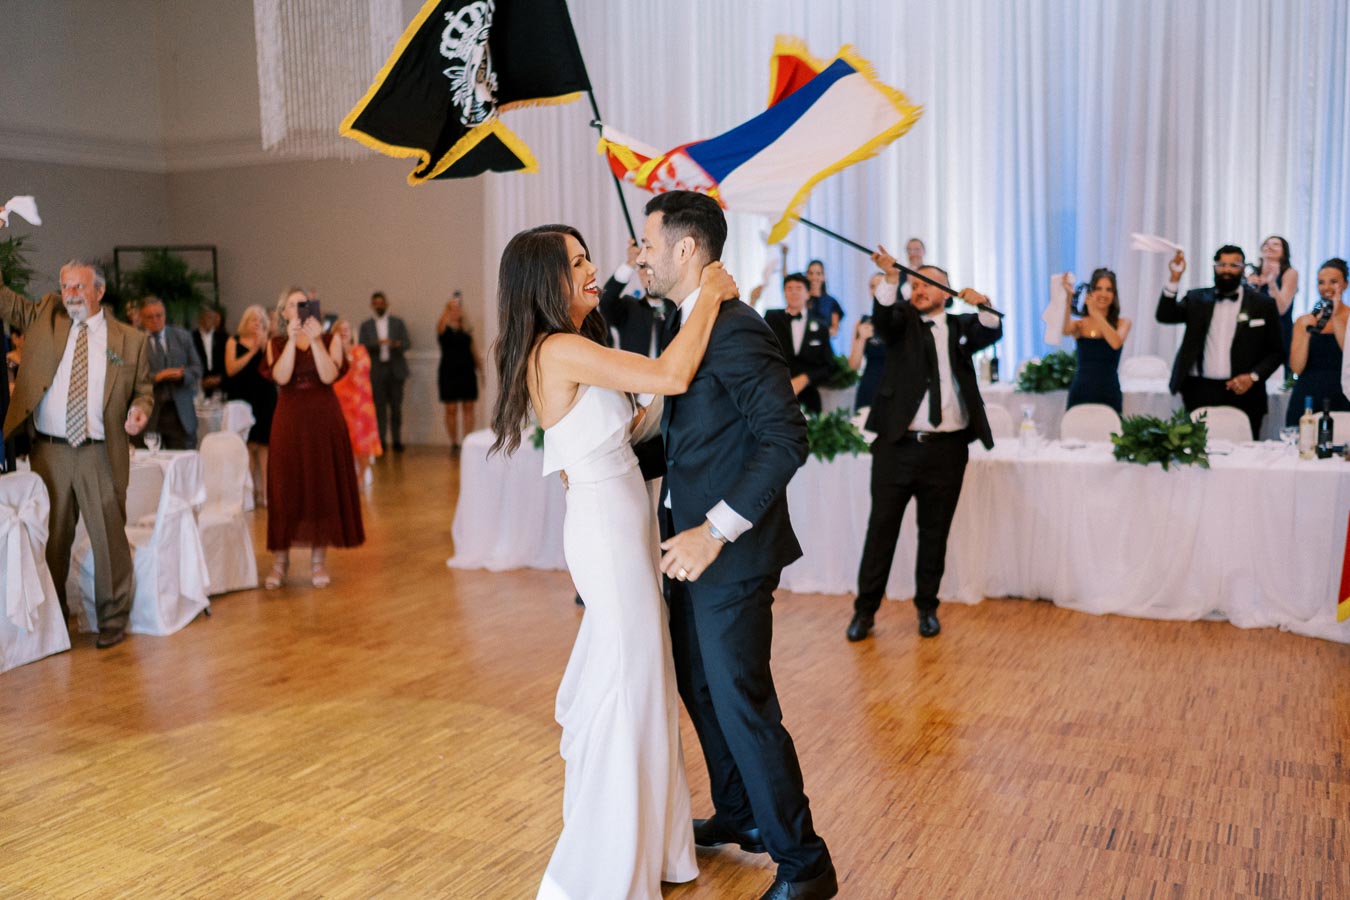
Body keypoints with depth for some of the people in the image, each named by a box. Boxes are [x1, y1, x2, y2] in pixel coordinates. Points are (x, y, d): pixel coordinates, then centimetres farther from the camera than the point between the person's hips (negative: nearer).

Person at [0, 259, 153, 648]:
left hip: (100, 455, -2)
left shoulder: (130, 340, 4)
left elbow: (143, 390, 11)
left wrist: (139, 410, -11)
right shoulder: (44, 316, 10)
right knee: (51, 538, 11)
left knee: (109, 537, 2)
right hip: (49, 452, 2)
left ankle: (113, 619, 16)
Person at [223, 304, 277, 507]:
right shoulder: (234, 342, 7)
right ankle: (253, 490, 2)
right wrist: (251, 352, -10)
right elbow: (231, 369, -6)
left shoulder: (268, 342, 7)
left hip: (264, 397, 0)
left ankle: (265, 491, -3)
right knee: (248, 445, -2)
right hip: (242, 397, 0)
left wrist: (264, 345, -14)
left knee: (264, 444, -4)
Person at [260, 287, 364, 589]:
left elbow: (329, 375, -13)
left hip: (324, 420, 0)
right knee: (286, 487, -1)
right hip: (289, 420, 0)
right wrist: (292, 340, -17)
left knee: (323, 486, 2)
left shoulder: (330, 339, 4)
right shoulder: (276, 344, 6)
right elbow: (281, 377, -13)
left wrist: (315, 340, -18)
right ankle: (279, 562, 8)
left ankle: (319, 561, 11)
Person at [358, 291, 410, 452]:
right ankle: (381, 440, 3)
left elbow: (408, 343, 2)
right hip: (376, 371, 0)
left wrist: (397, 344, -20)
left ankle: (396, 440, 7)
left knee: (396, 407, 1)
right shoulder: (366, 325, 9)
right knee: (379, 407, -2)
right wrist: (377, 344, -19)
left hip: (395, 369, 0)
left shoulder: (397, 322, 9)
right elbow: (362, 347, 0)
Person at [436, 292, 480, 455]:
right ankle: (454, 444, 9)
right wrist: (447, 308, -44)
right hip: (449, 372, -3)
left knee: (468, 408, 2)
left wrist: (479, 366, 10)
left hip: (467, 371, 3)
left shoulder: (466, 327, 9)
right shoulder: (444, 327, -4)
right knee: (451, 409, 0)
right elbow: (440, 324, -28)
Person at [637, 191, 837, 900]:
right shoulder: (680, 324, 10)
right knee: (698, 688, 21)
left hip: (730, 550, -10)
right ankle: (737, 816, 42)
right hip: (690, 540, 10)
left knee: (741, 702, -1)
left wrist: (716, 530, -28)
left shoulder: (735, 329, -21)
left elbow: (787, 439, -26)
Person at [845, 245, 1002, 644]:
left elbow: (992, 333, -5)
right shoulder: (901, 321, 8)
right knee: (881, 528, 2)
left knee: (935, 532, 9)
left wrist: (982, 306, -26)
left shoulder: (960, 326, 13)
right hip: (897, 445, -1)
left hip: (947, 449, 2)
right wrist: (890, 278, -33)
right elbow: (881, 316, -14)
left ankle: (927, 607, 22)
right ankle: (865, 609, 10)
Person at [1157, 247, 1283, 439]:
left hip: (1241, 392, -1)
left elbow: (1276, 351, 8)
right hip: (1199, 392, 1)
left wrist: (1253, 376, -7)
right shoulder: (1197, 299, 11)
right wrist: (1175, 278, -12)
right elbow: (1165, 316, -4)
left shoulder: (1262, 304, 7)